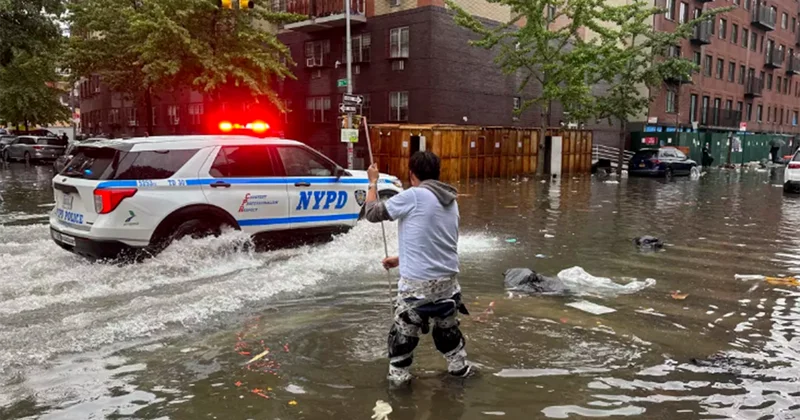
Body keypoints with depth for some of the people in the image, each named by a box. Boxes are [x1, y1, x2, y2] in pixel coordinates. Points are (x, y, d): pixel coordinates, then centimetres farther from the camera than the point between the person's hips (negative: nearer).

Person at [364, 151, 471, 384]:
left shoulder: (413, 196, -14)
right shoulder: (451, 201, 9)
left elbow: (373, 213, -6)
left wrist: (373, 182, 8)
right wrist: (401, 260, 25)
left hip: (417, 281, -6)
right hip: (448, 278, 7)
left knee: (404, 330, 12)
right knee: (448, 326, 26)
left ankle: (398, 375, 23)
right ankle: (459, 367, 39)